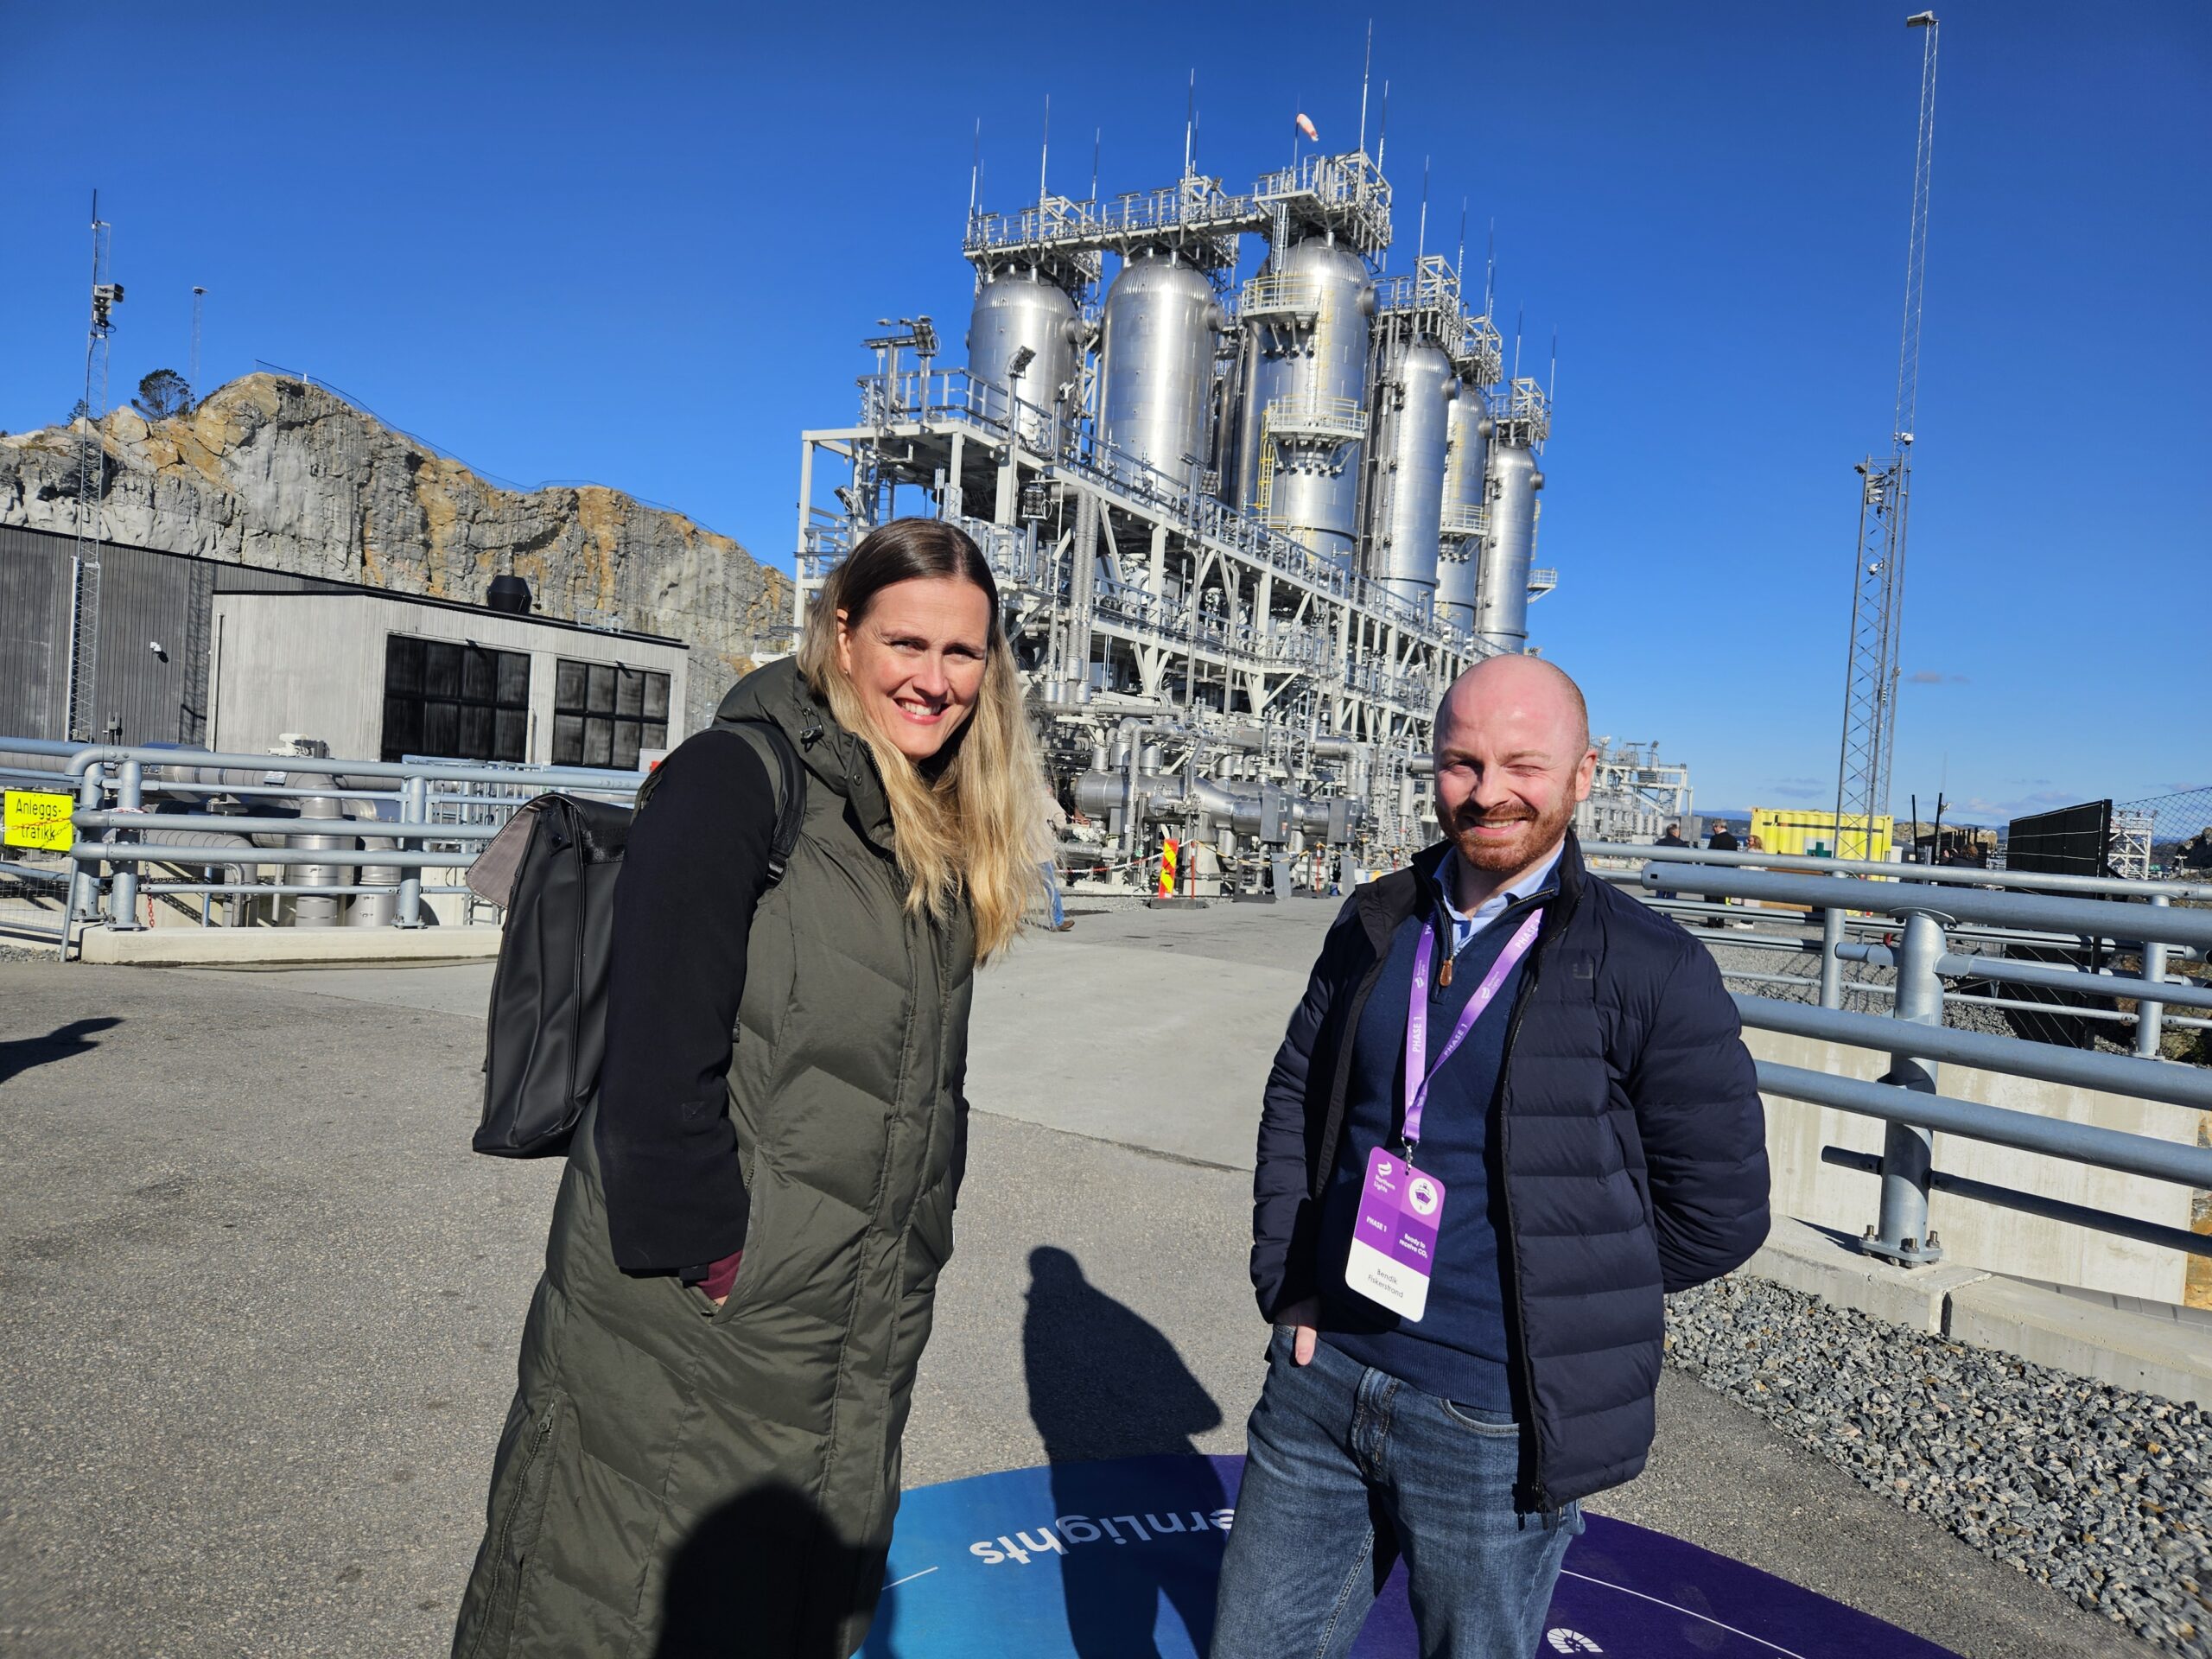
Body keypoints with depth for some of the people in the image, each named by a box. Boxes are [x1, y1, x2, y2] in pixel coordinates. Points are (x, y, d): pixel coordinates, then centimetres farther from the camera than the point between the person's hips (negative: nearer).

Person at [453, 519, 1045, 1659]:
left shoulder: (940, 842, 9)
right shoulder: (737, 777, -14)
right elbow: (658, 1052, -20)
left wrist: (901, 1267, 11)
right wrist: (703, 1258, -19)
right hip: (681, 1342, -7)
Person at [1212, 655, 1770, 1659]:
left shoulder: (1654, 973, -12)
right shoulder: (1376, 925, 3)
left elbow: (1718, 1209, -7)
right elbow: (1294, 1100, 11)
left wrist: (1551, 1301, -3)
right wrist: (1286, 1292, 3)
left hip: (1490, 1428, -4)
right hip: (1319, 1383, 5)